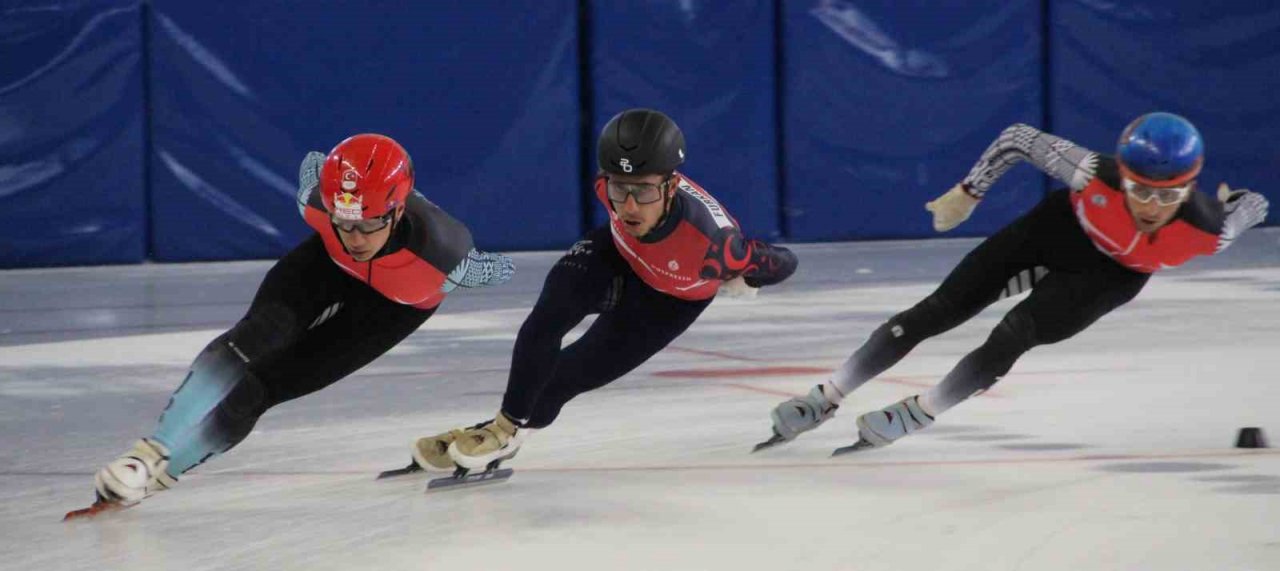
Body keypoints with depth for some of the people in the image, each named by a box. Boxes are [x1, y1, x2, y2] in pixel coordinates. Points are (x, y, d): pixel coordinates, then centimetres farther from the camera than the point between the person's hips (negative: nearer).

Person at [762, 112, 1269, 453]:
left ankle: (917, 414, 4)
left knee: (1013, 337, -19)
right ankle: (826, 398, 11)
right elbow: (1020, 137, -24)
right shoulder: (1095, 177, -38)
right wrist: (968, 191, -14)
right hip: (1062, 231, 0)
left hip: (1114, 273, 0)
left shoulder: (1207, 230, -36)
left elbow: (1252, 206, -14)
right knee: (939, 310, -1)